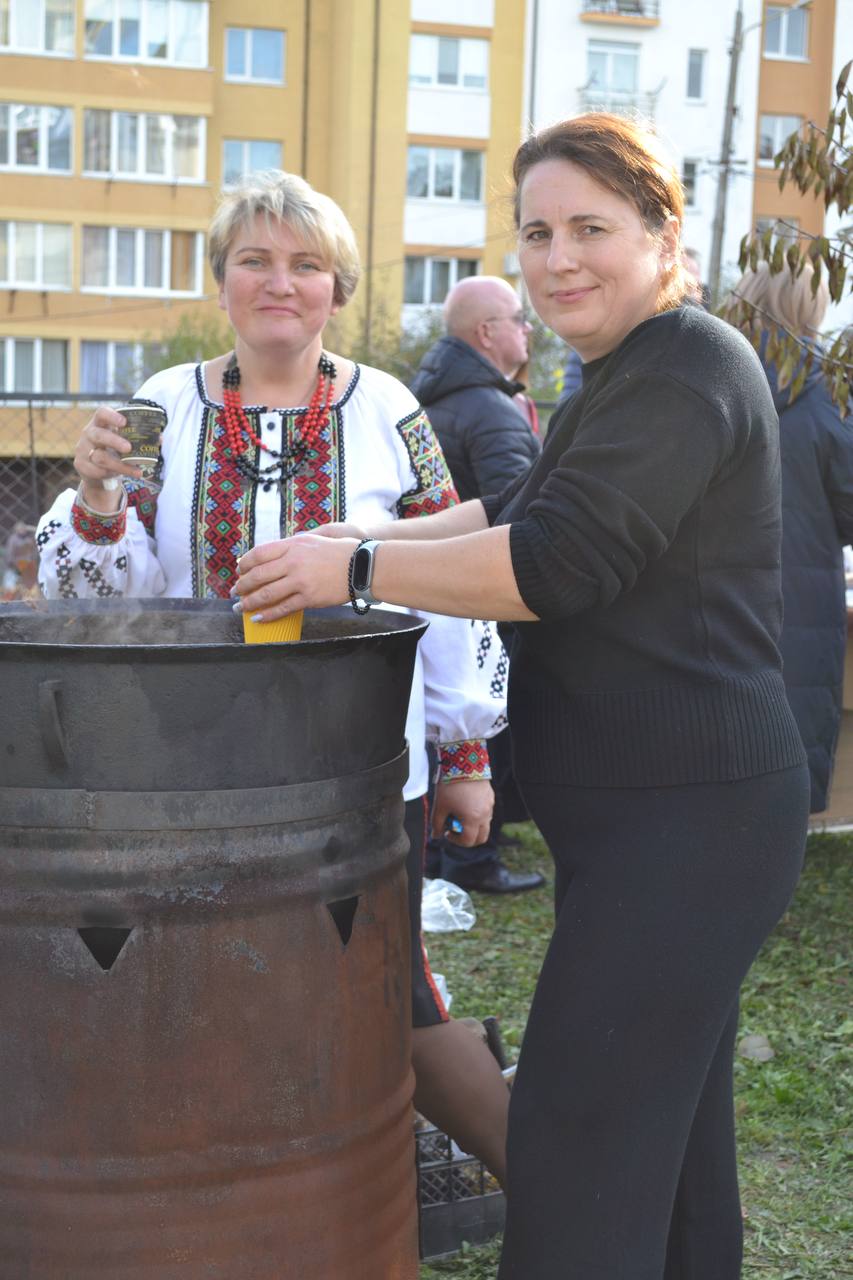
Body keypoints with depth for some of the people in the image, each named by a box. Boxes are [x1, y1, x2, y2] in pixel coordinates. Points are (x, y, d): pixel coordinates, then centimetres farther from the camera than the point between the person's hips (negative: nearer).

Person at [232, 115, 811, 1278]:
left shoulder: (688, 365, -15)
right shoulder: (623, 377, 18)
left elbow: (558, 561, -23)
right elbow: (523, 512, 22)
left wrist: (356, 568, -15)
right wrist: (363, 542, 8)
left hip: (688, 821, -11)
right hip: (642, 818, 11)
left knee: (577, 1142, -7)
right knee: (670, 1121, 21)